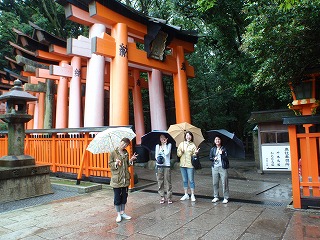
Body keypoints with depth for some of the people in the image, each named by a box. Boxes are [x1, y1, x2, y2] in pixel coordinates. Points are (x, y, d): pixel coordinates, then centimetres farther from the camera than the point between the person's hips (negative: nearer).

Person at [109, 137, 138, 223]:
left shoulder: (126, 153, 9)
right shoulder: (113, 153, -7)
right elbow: (110, 164, -5)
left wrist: (131, 160, -1)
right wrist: (116, 163, -24)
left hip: (125, 179, 5)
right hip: (117, 179, -5)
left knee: (124, 196, 12)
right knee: (117, 197, 4)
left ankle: (122, 213, 27)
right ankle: (118, 214, 18)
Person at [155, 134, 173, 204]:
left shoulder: (169, 145, 4)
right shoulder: (157, 146, 12)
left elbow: (167, 153, -11)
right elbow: (156, 155, 8)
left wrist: (165, 144, -6)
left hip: (167, 165, -2)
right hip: (159, 166, 3)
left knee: (168, 182, -3)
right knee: (160, 182, 4)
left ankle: (169, 197, 6)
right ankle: (162, 197, 15)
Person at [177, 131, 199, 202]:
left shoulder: (193, 145, -1)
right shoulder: (181, 144, 7)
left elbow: (194, 155, -2)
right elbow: (178, 154, 5)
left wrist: (195, 153, -22)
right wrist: (180, 152, -15)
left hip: (190, 165, -3)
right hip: (182, 165, 3)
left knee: (191, 180, 1)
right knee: (185, 180, 12)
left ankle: (192, 195, 12)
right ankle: (186, 195, 23)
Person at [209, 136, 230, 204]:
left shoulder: (223, 148, 0)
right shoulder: (213, 149, 9)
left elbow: (226, 158, -6)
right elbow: (210, 157, 13)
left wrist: (221, 153, -22)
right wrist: (214, 158, -7)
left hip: (223, 167, -3)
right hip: (215, 168, 3)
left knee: (224, 183, -3)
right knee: (215, 183, 7)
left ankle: (226, 198, 7)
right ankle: (216, 197, 21)